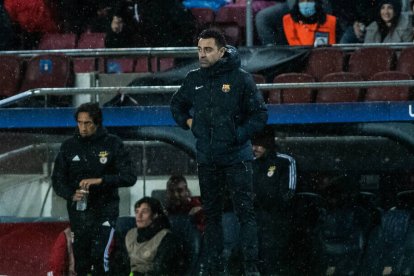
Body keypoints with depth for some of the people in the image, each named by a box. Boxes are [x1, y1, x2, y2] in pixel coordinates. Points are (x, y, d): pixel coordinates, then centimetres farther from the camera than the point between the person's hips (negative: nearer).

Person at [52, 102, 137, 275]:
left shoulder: (112, 144, -2)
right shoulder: (69, 146, 6)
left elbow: (130, 176, -7)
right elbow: (58, 179, 8)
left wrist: (100, 180, -19)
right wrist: (71, 194, -13)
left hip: (105, 210, -3)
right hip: (78, 213, 3)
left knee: (99, 256, -20)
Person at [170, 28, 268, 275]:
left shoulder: (240, 78, -7)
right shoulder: (194, 79, 7)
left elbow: (260, 114, -7)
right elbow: (177, 105, 26)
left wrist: (238, 135, -13)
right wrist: (188, 123, 10)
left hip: (236, 157, -5)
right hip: (207, 159, 5)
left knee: (245, 212, -8)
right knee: (212, 215, 8)